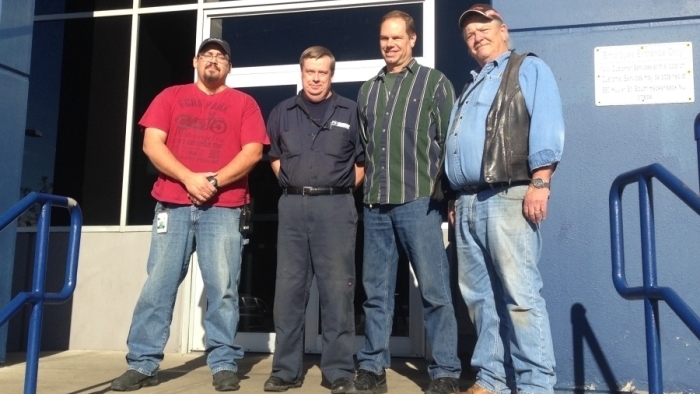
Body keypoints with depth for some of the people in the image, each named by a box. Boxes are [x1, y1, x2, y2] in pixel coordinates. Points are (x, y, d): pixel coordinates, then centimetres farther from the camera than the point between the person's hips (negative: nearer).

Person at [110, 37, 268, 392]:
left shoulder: (243, 103, 11)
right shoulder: (170, 97, 15)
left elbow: (253, 151, 0)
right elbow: (152, 143, 4)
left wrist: (215, 181, -12)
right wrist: (188, 178, -10)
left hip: (223, 208, -1)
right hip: (172, 205, 2)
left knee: (222, 289, -3)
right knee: (158, 286, 2)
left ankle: (224, 365, 6)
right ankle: (142, 364, 10)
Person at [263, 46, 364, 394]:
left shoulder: (350, 112, 5)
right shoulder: (282, 112, 13)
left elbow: (364, 159, 9)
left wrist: (341, 189, 4)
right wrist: (292, 184, 11)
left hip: (335, 206, -2)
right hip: (292, 206, 3)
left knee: (337, 289, -2)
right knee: (288, 288, 4)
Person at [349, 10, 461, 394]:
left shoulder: (434, 82, 7)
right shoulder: (367, 90, 19)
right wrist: (365, 185, 11)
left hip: (419, 200, -4)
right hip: (375, 204, 4)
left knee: (434, 290, -1)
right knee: (376, 290, 8)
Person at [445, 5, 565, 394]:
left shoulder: (529, 69, 8)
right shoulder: (472, 87, 29)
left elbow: (546, 126, -7)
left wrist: (540, 183, -19)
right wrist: (456, 199, 16)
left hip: (509, 197, -7)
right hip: (468, 202, 7)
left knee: (520, 294, -9)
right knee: (479, 296, 7)